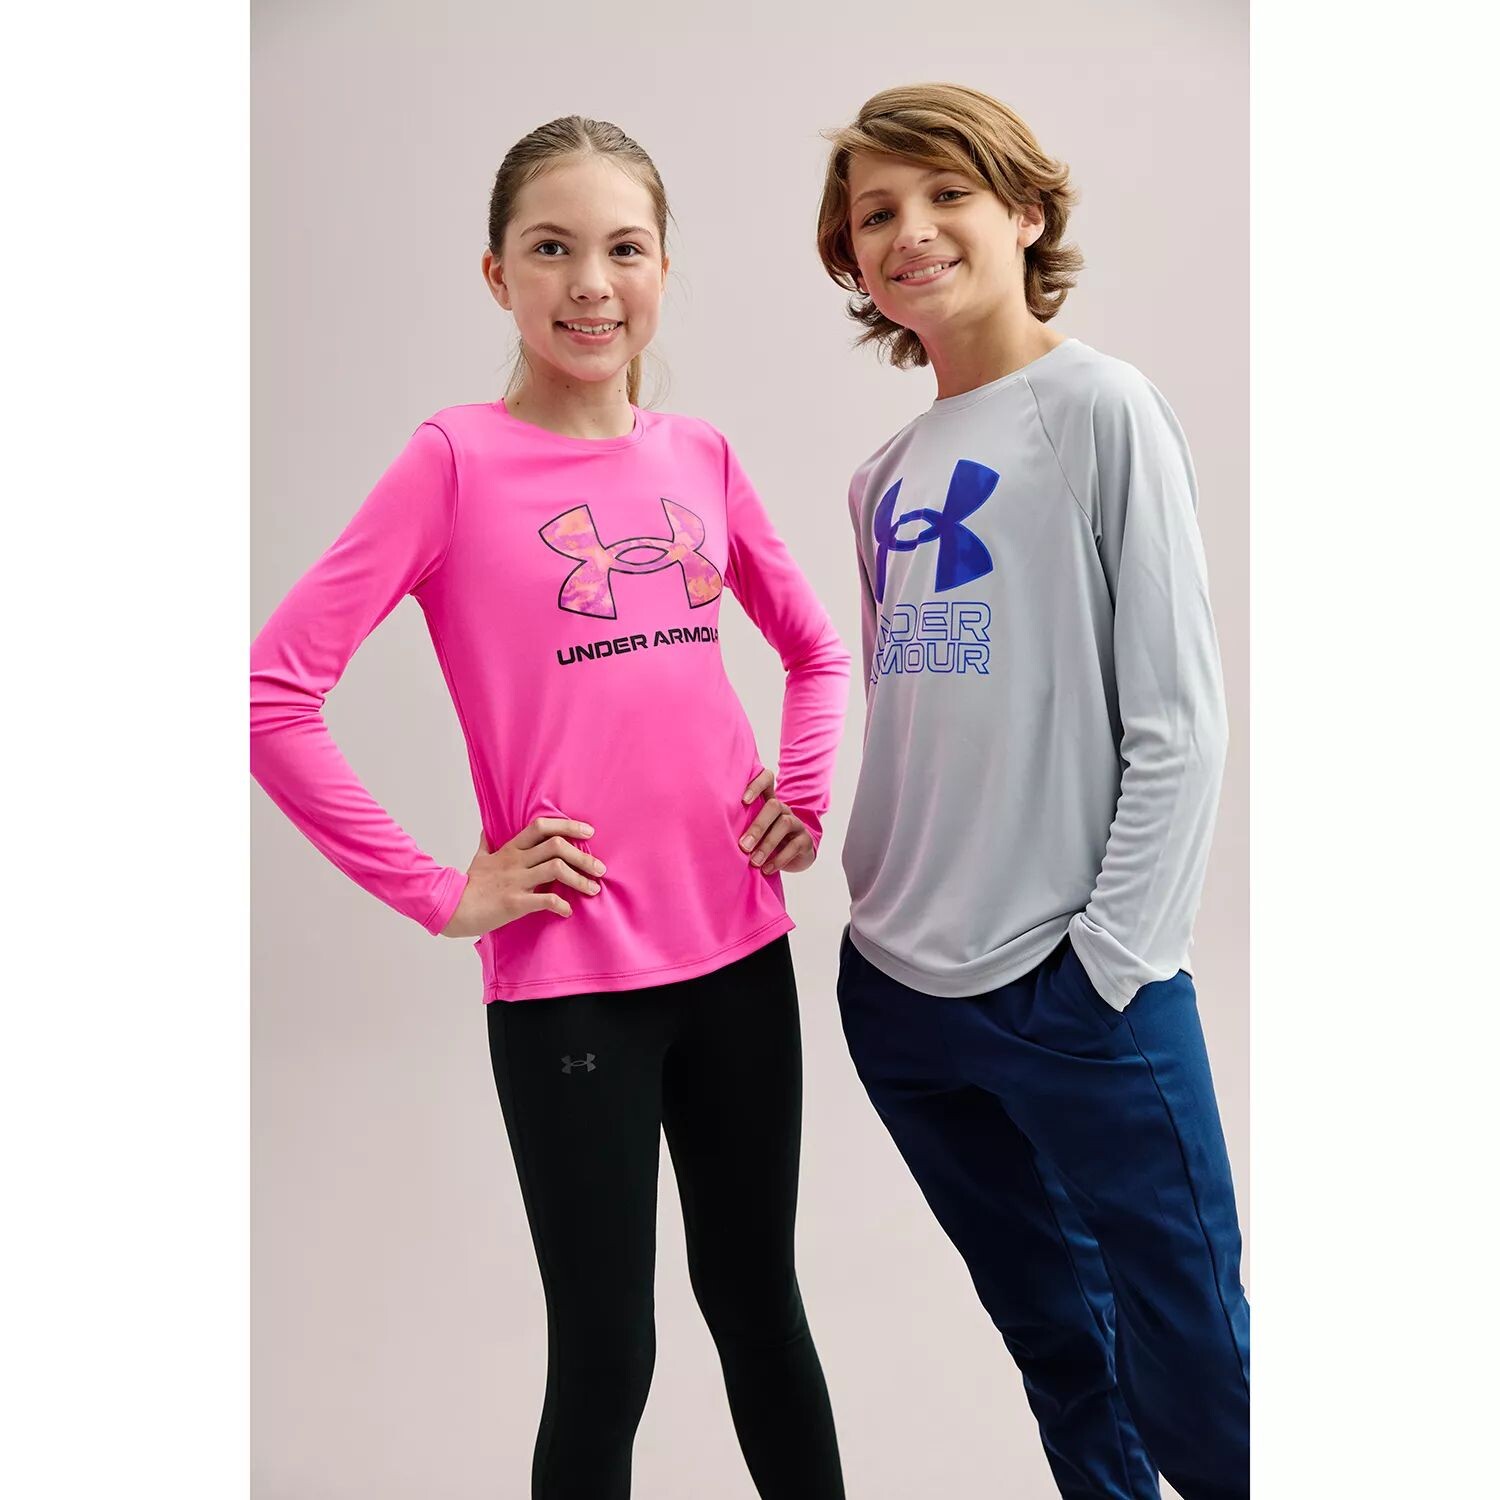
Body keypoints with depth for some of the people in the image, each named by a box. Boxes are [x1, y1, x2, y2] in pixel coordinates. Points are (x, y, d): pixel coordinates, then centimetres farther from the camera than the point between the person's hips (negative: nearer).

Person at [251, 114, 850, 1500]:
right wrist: (440, 892, -12)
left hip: (739, 947, 5)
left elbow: (816, 645, 21)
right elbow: (273, 693, -13)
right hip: (569, 973, -4)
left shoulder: (700, 457, 6)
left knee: (759, 1295, 19)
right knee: (607, 1356, 8)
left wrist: (807, 794, 6)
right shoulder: (456, 461, -8)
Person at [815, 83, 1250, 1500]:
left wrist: (1110, 958, -13)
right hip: (894, 986, 6)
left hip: (1080, 1000, -5)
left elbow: (1177, 719, -10)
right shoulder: (883, 477, 12)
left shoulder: (1102, 410, -5)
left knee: (1194, 1372, 1)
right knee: (1053, 1336, 19)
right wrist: (883, 904, 8)